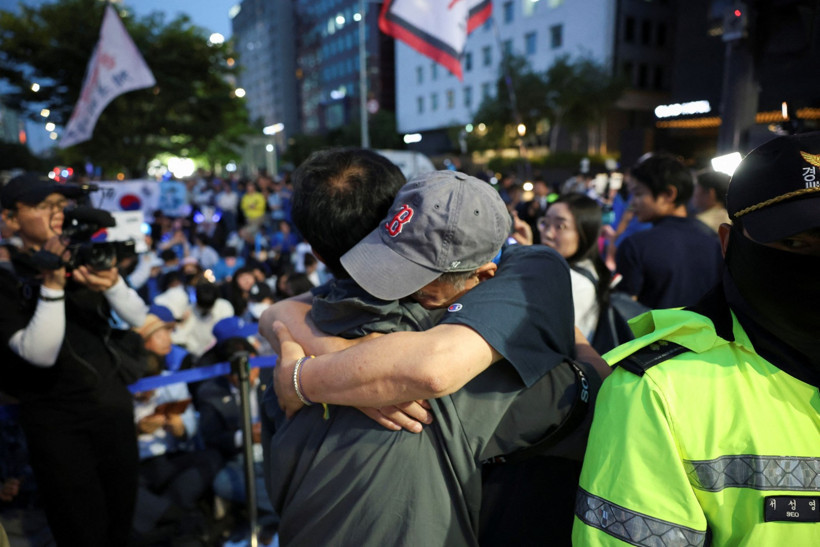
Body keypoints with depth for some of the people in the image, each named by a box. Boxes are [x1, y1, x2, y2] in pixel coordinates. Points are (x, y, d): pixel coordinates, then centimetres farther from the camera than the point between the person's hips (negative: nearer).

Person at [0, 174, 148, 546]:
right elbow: (41, 354, -20)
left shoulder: (84, 259, 4)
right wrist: (51, 285, -29)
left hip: (115, 406, 4)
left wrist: (112, 283, -24)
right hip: (58, 424, -4)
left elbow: (139, 318, -4)